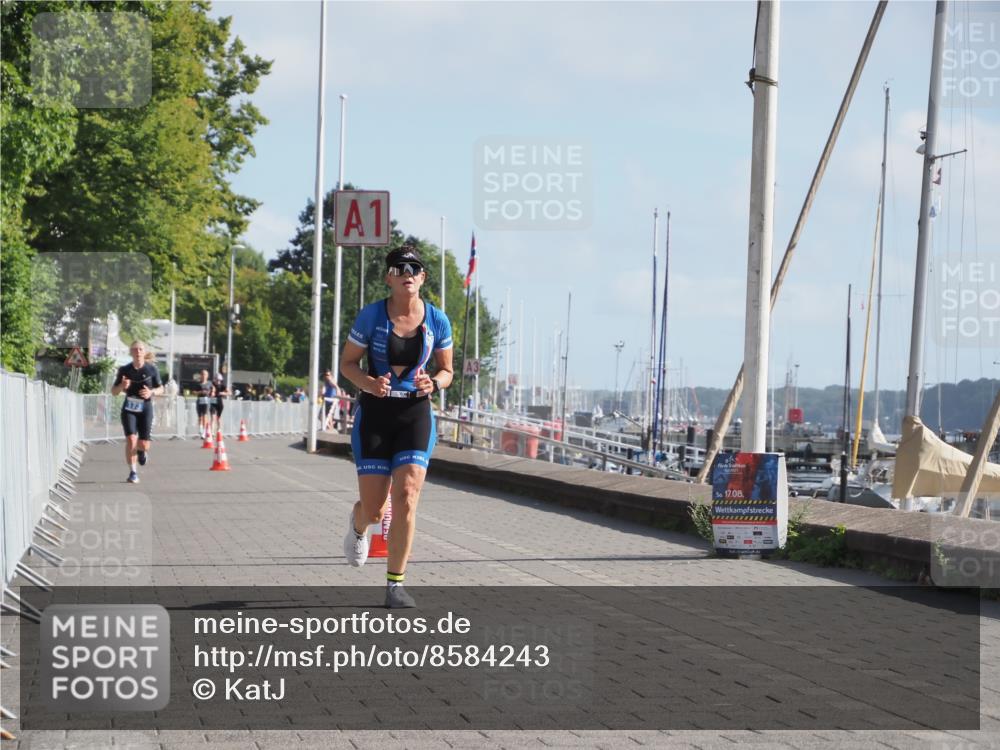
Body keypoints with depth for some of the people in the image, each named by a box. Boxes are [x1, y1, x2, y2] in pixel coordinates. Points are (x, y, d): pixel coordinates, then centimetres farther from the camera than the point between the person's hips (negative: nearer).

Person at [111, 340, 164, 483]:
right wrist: (121, 386, -18)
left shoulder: (152, 369, -1)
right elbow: (114, 392, 5)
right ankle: (133, 472, -6)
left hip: (145, 408, 0)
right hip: (129, 409, 0)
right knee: (131, 440, -16)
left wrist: (152, 392, -14)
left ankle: (142, 451, 36)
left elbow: (161, 389, 8)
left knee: (143, 444, -4)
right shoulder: (124, 370, -1)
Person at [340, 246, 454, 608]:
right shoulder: (371, 315, -7)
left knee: (407, 496, -14)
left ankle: (395, 584, -2)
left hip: (415, 414, 1)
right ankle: (358, 525, 42)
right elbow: (347, 363, 1)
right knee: (374, 509, 1)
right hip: (374, 414, -1)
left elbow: (446, 371, 10)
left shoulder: (437, 321, -1)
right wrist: (368, 382, -20)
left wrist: (433, 384, -13)